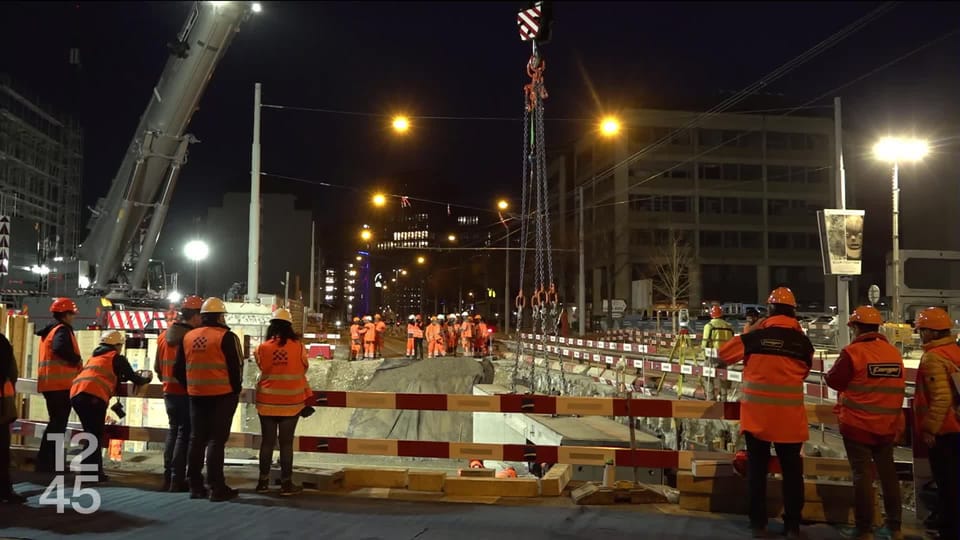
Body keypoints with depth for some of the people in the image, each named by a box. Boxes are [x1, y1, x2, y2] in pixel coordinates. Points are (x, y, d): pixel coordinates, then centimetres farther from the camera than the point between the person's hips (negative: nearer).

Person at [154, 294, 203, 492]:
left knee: (173, 431, 17)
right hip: (187, 393, -7)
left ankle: (168, 478, 21)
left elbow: (157, 366, 15)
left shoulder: (164, 336, 7)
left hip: (169, 392, 7)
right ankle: (177, 480, 1)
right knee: (184, 434, 0)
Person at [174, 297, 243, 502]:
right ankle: (217, 488, -3)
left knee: (197, 439, 12)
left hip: (196, 395, 5)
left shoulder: (188, 337, 8)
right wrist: (236, 389, 3)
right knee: (216, 440, -3)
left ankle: (195, 486, 17)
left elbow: (179, 369, 11)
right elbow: (236, 367, -10)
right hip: (222, 395, -5)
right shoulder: (226, 337, -10)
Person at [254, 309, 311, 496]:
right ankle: (286, 483, 7)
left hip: (267, 402, 1)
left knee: (267, 441, 11)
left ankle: (263, 481, 18)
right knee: (286, 443, 4)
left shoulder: (262, 348, -6)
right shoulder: (298, 346, -8)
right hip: (291, 402, -1)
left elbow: (261, 368, 6)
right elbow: (304, 369, 5)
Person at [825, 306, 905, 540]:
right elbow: (896, 387, 13)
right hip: (887, 426, 5)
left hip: (858, 425, -5)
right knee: (888, 474, 16)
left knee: (862, 475, 1)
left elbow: (833, 381, -12)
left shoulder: (853, 352, -15)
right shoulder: (894, 353, 5)